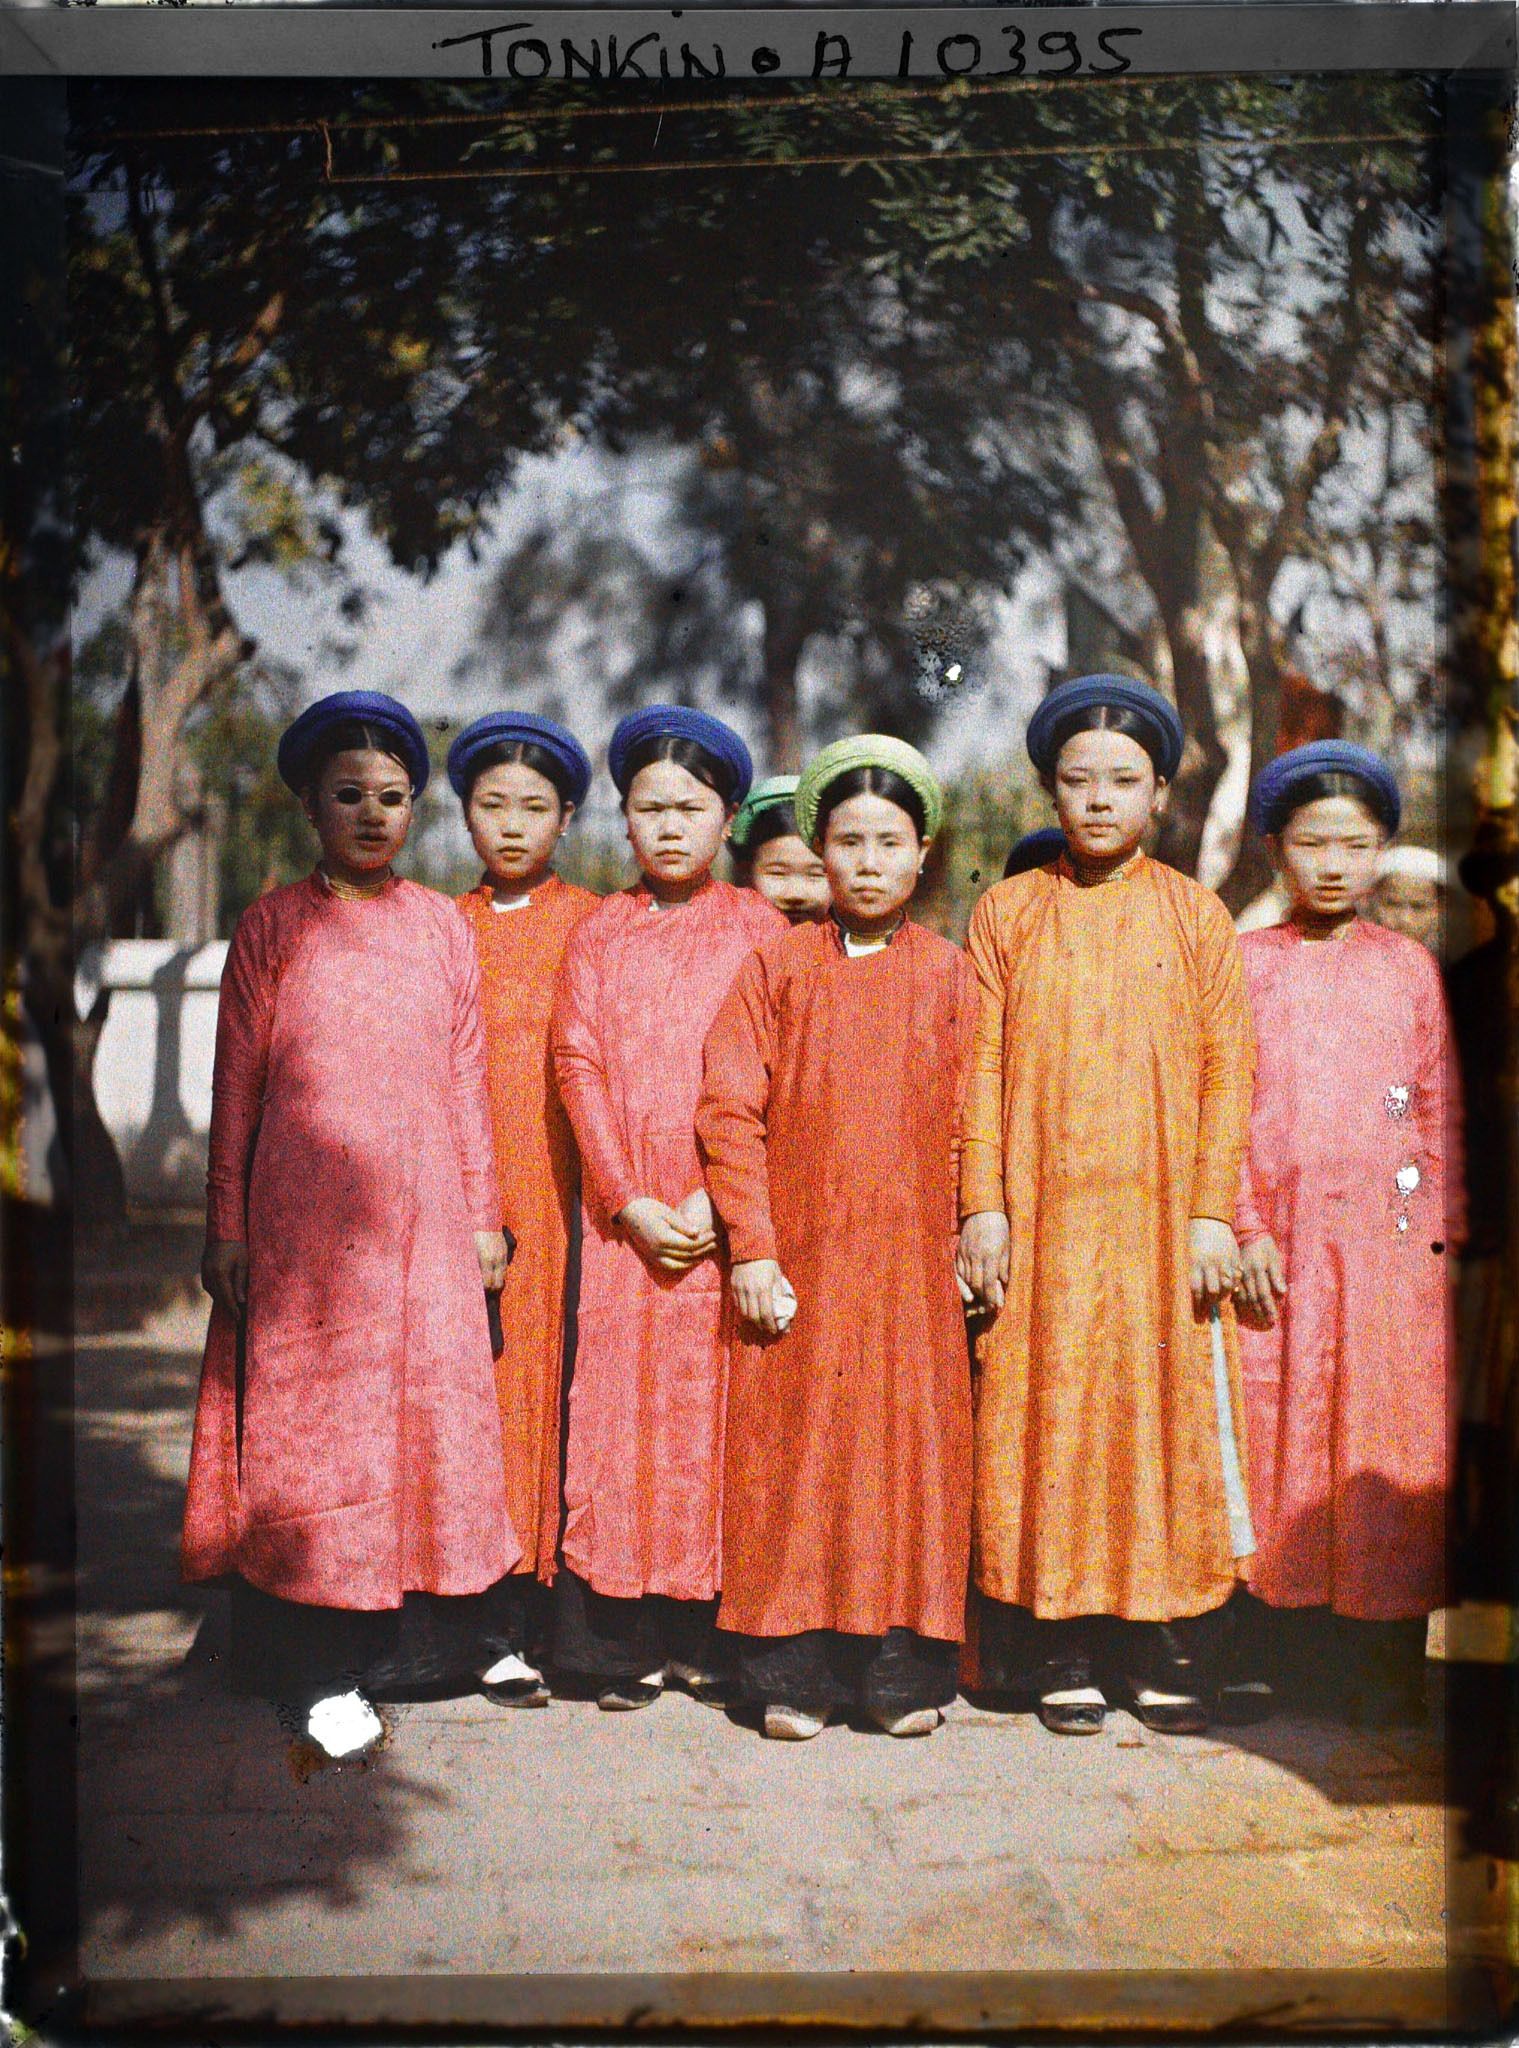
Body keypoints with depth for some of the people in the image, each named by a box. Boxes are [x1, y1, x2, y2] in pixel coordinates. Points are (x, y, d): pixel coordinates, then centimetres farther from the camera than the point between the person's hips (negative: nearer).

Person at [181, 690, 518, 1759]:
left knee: (433, 1407, 6)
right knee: (315, 1420, 1)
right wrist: (226, 1226, 0)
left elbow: (466, 1081, 10)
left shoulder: (444, 925, 9)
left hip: (422, 1213, 3)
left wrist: (484, 1216, 10)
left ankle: (434, 1635, 21)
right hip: (304, 1218, -2)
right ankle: (324, 1668, 9)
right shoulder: (273, 924, 2)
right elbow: (236, 1084, 2)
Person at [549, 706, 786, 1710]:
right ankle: (623, 1638, 9)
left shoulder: (759, 928, 5)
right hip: (622, 1207, 1)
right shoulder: (599, 933, 10)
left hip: (724, 1209, -1)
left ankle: (706, 1632, 10)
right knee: (619, 1401, 0)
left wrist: (716, 1198, -12)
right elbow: (578, 1063, 3)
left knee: (713, 1408, 0)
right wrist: (631, 1201, -8)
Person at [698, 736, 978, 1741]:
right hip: (796, 1263, 0)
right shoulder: (778, 964, 4)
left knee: (911, 1452, 3)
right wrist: (752, 1249, -8)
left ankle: (907, 1671, 15)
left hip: (911, 1262, 1)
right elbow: (730, 1110, -1)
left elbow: (971, 1127, 6)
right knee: (792, 1454, 3)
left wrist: (974, 1243, -2)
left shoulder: (949, 973, 7)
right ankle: (795, 1673, 14)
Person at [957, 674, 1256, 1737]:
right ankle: (1064, 1653, 11)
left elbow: (1227, 1071, 3)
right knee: (1050, 1416, 2)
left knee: (1168, 1412, 2)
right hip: (1042, 1219, 0)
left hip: (1161, 1218, 0)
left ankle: (1169, 1651, 12)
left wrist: (1212, 1213, -5)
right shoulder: (1007, 912, 7)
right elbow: (982, 1069, 3)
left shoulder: (1195, 914, 6)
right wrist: (982, 1207, -4)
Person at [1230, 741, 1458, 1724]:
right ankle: (1268, 1651, 14)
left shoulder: (1410, 967, 9)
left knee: (1386, 1444, 1)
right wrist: (1245, 1229, -7)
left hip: (1389, 1242, 1)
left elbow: (1439, 1115, 10)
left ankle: (1386, 1659, 11)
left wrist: (1438, 1239, 3)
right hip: (1278, 1244, 0)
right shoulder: (1244, 964, 5)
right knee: (1276, 1437, 3)